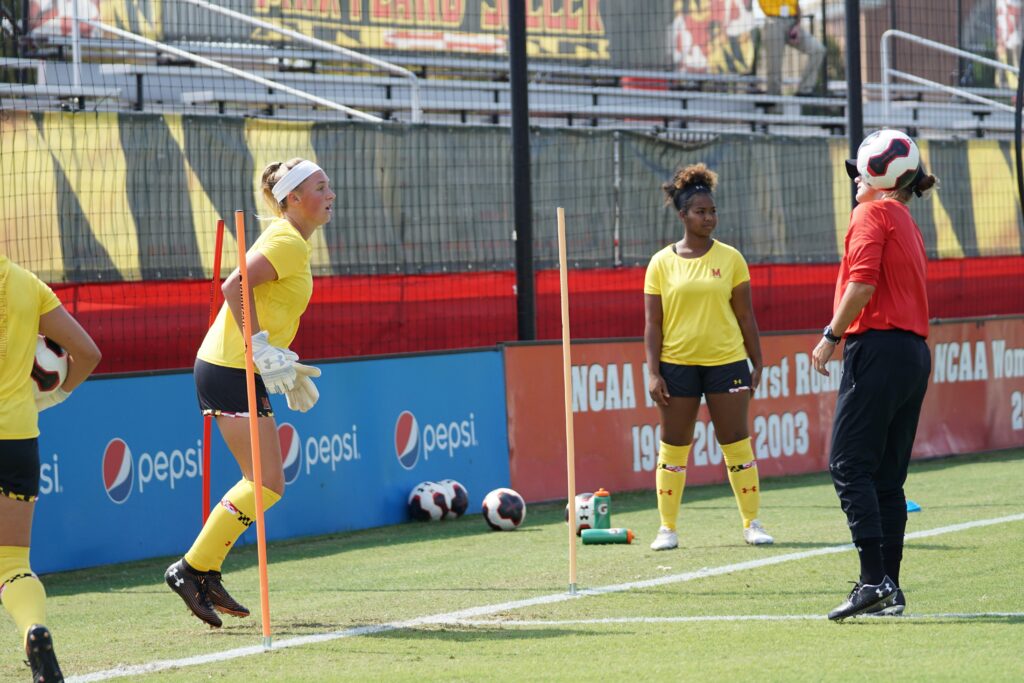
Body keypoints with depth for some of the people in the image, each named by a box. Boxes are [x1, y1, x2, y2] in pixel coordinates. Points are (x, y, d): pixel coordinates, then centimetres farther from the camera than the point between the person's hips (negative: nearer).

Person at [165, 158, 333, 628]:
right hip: (232, 371, -10)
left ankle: (205, 574, 16)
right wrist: (262, 347, -27)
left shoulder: (293, 243, 17)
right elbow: (235, 286, -25)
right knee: (267, 483, -10)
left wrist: (284, 366, 24)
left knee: (263, 482, 13)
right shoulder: (287, 243, -14)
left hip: (239, 370, 10)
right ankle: (192, 569, -4)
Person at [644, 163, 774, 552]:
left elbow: (745, 316, 7)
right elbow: (653, 323, 2)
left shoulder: (730, 258, 3)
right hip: (677, 363, 0)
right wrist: (653, 373, -5)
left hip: (726, 362, 0)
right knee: (673, 449, 3)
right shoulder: (662, 263, 2)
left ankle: (752, 524, 8)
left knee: (737, 446, 0)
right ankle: (668, 528, 10)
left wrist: (757, 365, 4)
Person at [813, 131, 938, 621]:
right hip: (915, 352, 9)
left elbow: (863, 283, -16)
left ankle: (875, 579, -19)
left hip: (878, 346, -9)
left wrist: (831, 336, -12)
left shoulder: (873, 213, -4)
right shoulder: (908, 225, 23)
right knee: (887, 476, 10)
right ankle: (889, 589, 8)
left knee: (849, 465, -10)